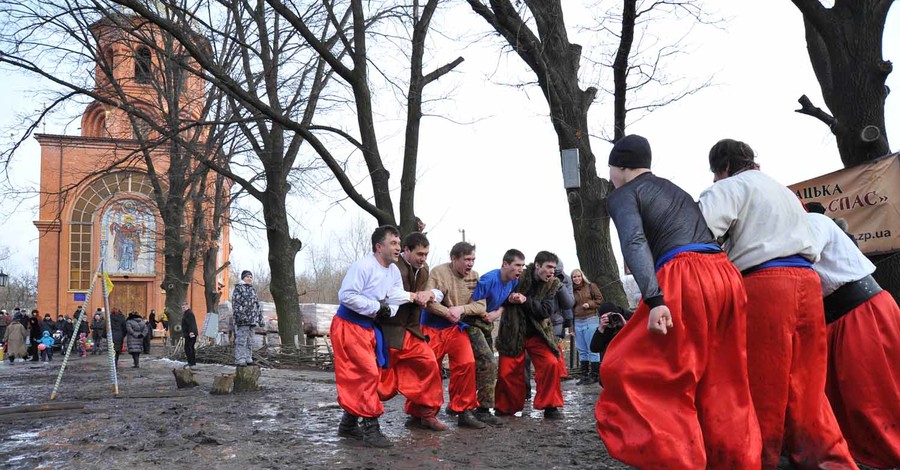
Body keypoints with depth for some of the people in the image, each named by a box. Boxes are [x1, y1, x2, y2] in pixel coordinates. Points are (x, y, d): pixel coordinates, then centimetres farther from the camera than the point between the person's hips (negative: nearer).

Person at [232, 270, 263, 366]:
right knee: (241, 340, -10)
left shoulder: (253, 290, 20)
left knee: (250, 341, 10)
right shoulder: (238, 288, -2)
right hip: (242, 320, -7)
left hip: (252, 320, 7)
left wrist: (260, 319, 18)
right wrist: (242, 315, -22)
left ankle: (248, 359, 15)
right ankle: (240, 360, -9)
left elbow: (257, 305, 23)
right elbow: (236, 303, -12)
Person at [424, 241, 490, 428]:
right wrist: (448, 312, -23)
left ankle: (463, 410, 3)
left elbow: (481, 305, -3)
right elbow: (428, 301, -21)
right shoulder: (439, 272, -14)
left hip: (456, 328, 4)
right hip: (433, 328, -3)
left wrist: (461, 309, -18)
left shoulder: (474, 276, 1)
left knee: (467, 363, -12)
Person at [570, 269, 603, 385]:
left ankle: (595, 375, 2)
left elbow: (600, 300, 3)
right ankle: (584, 375, 14)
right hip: (577, 322, 5)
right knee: (582, 351, 8)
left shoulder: (591, 286, 2)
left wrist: (589, 304, -13)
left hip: (590, 320, -5)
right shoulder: (572, 290, 12)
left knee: (592, 349, -4)